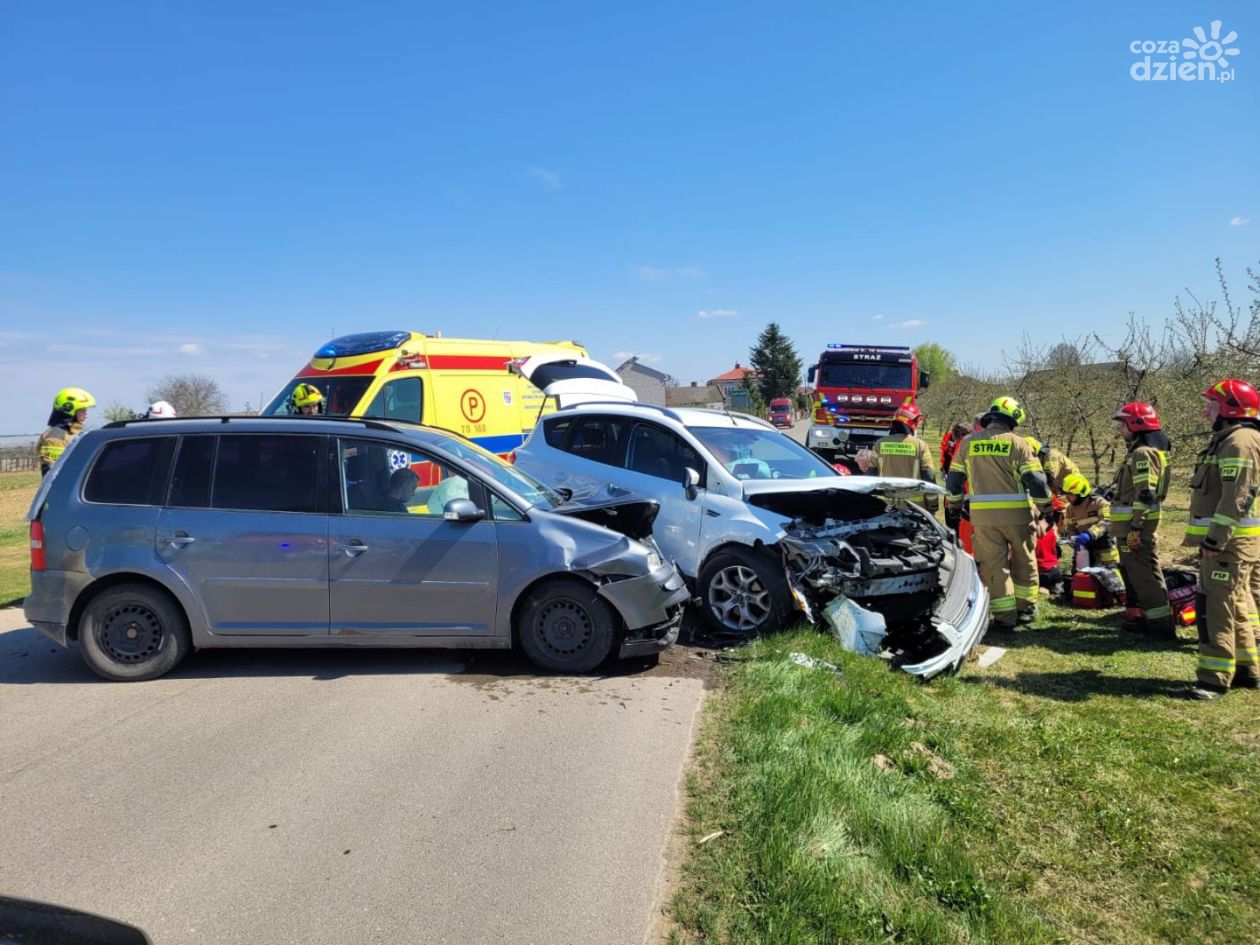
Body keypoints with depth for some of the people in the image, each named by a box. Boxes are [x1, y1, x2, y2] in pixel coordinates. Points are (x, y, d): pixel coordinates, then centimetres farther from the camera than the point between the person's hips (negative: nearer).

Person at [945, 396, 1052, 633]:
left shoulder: (968, 442, 6)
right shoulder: (1018, 443, -4)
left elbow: (953, 480, 10)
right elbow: (1036, 481, -7)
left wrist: (955, 504, 24)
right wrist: (1044, 504, 8)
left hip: (983, 515, 1)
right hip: (1016, 513, -1)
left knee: (994, 565, 6)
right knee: (1024, 561, 19)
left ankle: (1004, 617, 4)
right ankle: (1026, 608, 30)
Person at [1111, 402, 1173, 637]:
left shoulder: (1143, 453, -15)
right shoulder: (1137, 451, 18)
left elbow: (1145, 495, -22)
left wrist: (1135, 527, -23)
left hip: (1136, 525, -11)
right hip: (1129, 524, 11)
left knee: (1145, 574, -7)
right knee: (1132, 572, 17)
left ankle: (1161, 625, -3)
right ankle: (1138, 618, 26)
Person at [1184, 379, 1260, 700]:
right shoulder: (1226, 439, 18)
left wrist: (1215, 540, -25)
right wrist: (1213, 538, 22)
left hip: (1231, 543, -11)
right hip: (1229, 540, 11)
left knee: (1216, 609, -10)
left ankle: (1215, 678, -7)